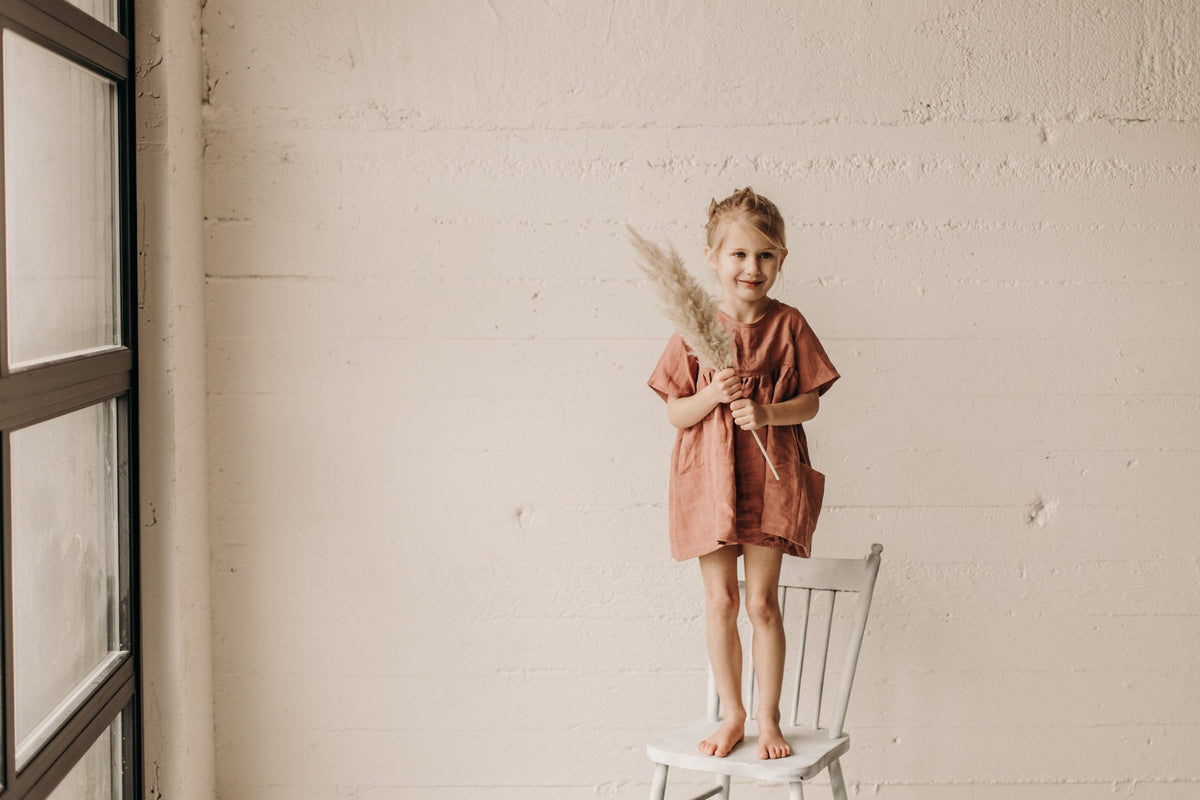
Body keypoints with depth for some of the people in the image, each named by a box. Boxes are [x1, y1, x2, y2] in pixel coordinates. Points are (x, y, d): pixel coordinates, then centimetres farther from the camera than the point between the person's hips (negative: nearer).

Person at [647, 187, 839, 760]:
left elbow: (810, 403, 1)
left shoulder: (787, 325, -2)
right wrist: (712, 396, -18)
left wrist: (767, 413, -18)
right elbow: (676, 413, 1)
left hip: (770, 476, -1)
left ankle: (768, 719, 17)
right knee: (720, 602, 7)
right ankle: (732, 714, 22)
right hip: (708, 477, 1)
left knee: (762, 601, 2)